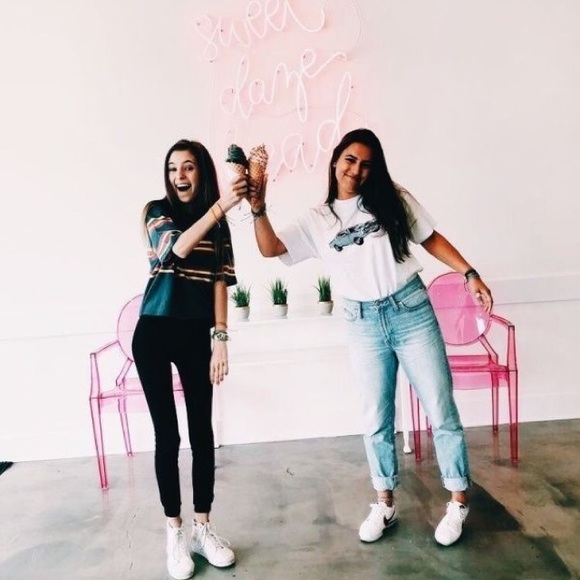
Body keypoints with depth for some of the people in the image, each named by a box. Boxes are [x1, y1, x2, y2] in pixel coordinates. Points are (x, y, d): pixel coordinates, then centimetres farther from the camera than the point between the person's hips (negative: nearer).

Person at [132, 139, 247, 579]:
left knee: (202, 432, 6)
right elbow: (177, 247, -21)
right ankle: (174, 533, 20)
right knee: (167, 435, 4)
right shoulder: (157, 212, 0)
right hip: (155, 333, -2)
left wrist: (221, 337, -4)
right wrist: (220, 206, -33)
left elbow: (219, 281, 4)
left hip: (197, 335, 2)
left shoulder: (218, 225, 8)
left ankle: (203, 528, 23)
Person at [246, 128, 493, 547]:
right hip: (363, 324, 1)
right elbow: (270, 249, -2)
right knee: (376, 419, 12)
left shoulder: (394, 200, 4)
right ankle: (385, 503, 31)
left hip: (411, 311, -1)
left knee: (441, 410, 7)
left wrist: (470, 274, 0)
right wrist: (258, 209, -18)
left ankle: (459, 501, 27)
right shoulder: (317, 220, 6)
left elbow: (431, 239, 8)